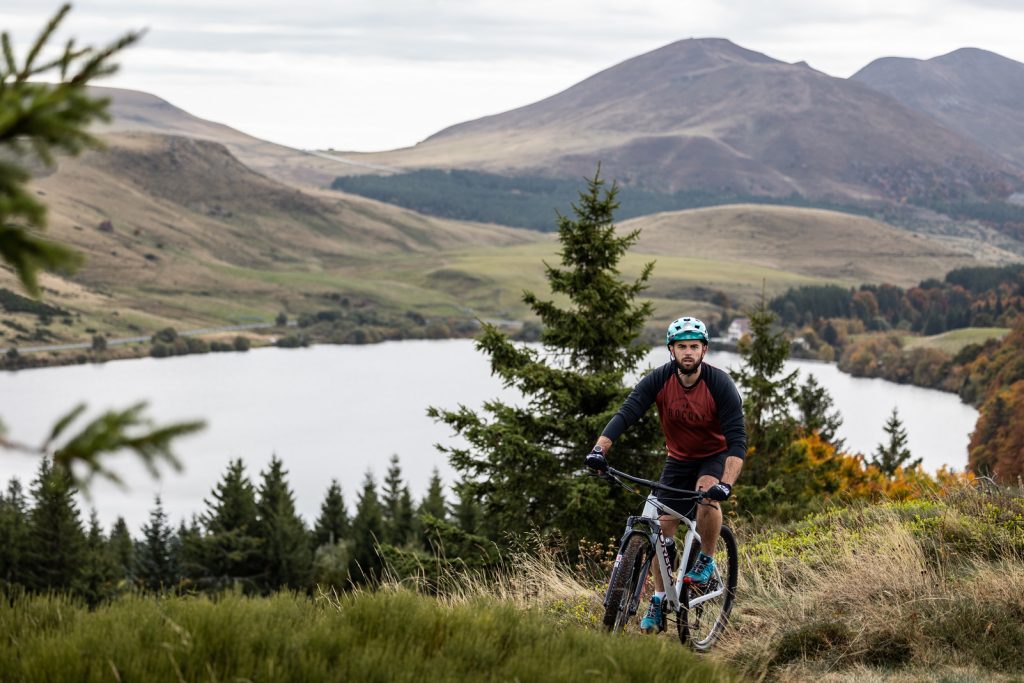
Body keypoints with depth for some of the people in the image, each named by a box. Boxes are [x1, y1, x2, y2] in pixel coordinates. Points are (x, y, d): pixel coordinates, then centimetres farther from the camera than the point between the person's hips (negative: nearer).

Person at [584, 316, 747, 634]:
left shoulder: (720, 384, -26)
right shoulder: (659, 380, -19)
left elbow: (737, 440, -30)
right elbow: (626, 414, -27)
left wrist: (726, 483, -44)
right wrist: (599, 448, -44)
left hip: (716, 456, -3)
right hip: (678, 459, 3)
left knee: (707, 492, -34)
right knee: (663, 527, -5)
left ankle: (706, 560, -11)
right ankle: (659, 603, 5)